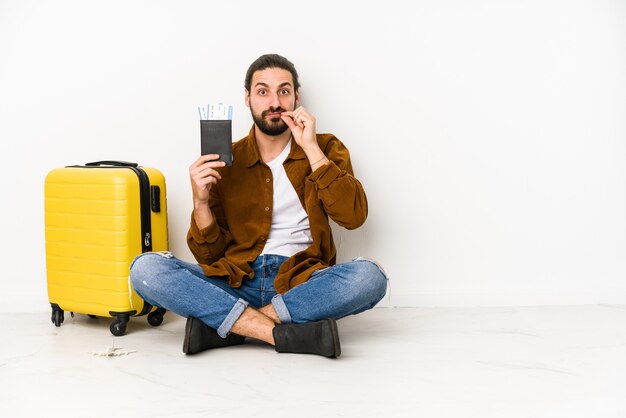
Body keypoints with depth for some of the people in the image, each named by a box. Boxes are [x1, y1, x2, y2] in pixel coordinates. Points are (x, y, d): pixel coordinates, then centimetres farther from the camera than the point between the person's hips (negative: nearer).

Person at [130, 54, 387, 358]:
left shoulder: (326, 149, 10)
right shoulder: (225, 162, 9)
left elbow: (354, 216, -8)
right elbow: (209, 255, 6)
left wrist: (311, 148, -11)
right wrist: (200, 201, -12)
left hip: (300, 284, 0)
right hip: (235, 283, 1)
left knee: (369, 276, -32)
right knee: (145, 269, -23)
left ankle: (224, 325, -25)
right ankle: (286, 335, -29)